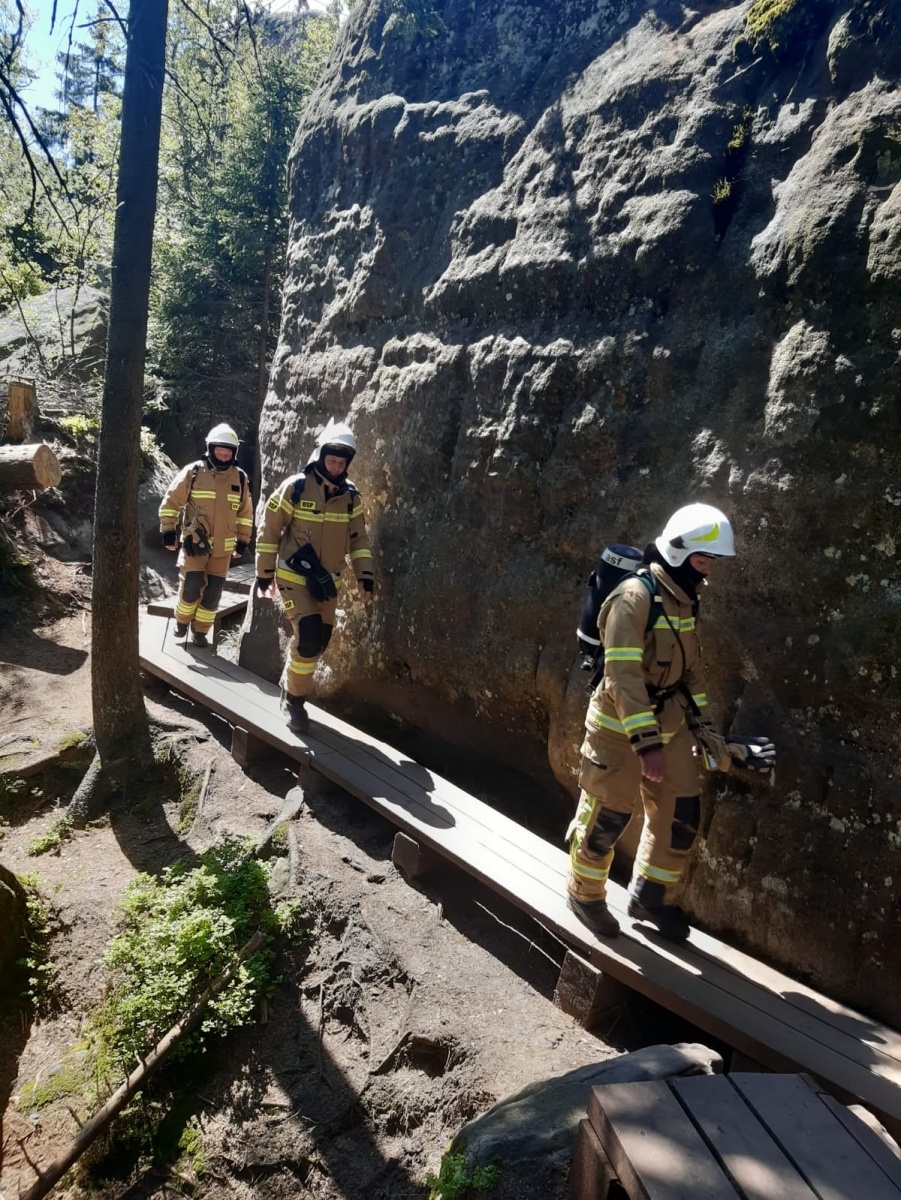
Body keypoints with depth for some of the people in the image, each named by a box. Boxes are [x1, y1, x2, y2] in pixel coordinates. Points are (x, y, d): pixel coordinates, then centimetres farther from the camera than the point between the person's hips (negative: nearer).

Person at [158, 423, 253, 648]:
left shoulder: (240, 478, 5)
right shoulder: (192, 472, -6)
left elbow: (245, 512, 15)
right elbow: (171, 501, 0)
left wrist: (243, 540, 13)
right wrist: (168, 531, -3)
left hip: (223, 547, 3)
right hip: (194, 543, -3)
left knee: (213, 592, 4)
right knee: (191, 585, -9)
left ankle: (201, 632, 18)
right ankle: (182, 622, 18)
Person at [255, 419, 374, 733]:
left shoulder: (351, 496, 1)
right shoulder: (295, 488, -12)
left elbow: (358, 538, 8)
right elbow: (270, 531, -6)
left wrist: (364, 575, 0)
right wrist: (264, 572, -5)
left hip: (328, 581, 5)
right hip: (294, 577, -5)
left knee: (319, 640, 9)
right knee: (308, 636, -16)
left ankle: (291, 684, 34)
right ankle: (294, 699, 4)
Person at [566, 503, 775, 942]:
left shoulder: (684, 600, 7)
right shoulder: (634, 596, -20)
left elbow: (692, 667, 17)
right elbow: (623, 677, -25)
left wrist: (700, 725, 16)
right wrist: (645, 744, -26)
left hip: (669, 724, 8)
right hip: (621, 728, -8)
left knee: (679, 816, 12)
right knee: (606, 817, 6)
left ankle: (651, 897, 32)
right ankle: (585, 895, 29)